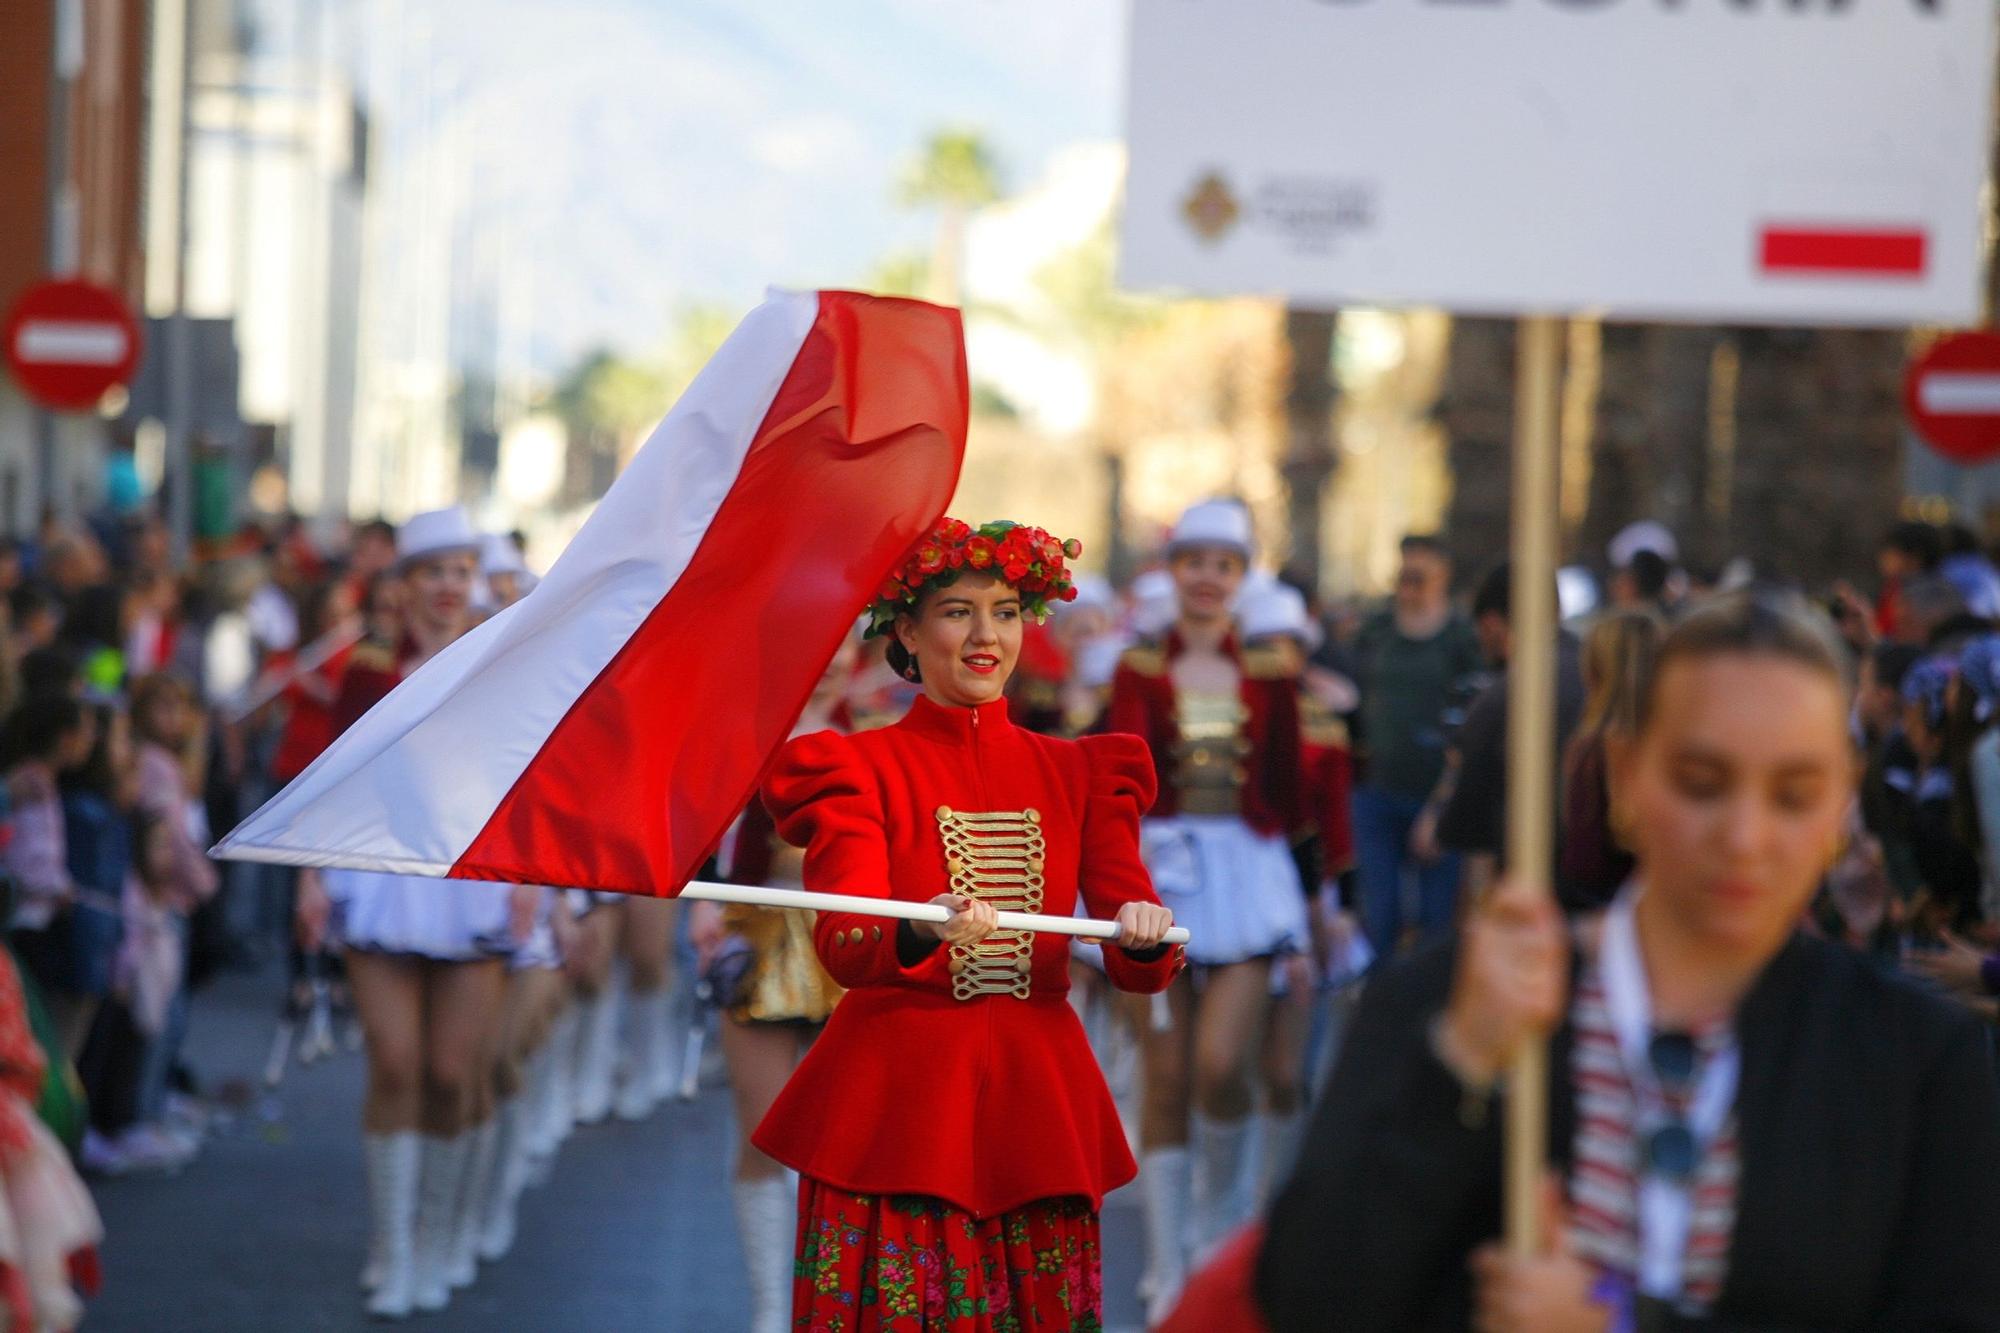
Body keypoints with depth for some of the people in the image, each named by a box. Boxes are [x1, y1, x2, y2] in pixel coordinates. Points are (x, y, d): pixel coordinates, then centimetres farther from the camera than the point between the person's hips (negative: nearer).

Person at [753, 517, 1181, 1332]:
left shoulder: (1079, 775, 13)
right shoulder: (858, 769, 3)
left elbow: (1138, 969, 4)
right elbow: (843, 947, -13)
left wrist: (1146, 938, -19)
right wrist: (925, 933, -34)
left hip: (1034, 1111, 3)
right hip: (895, 1108, -3)